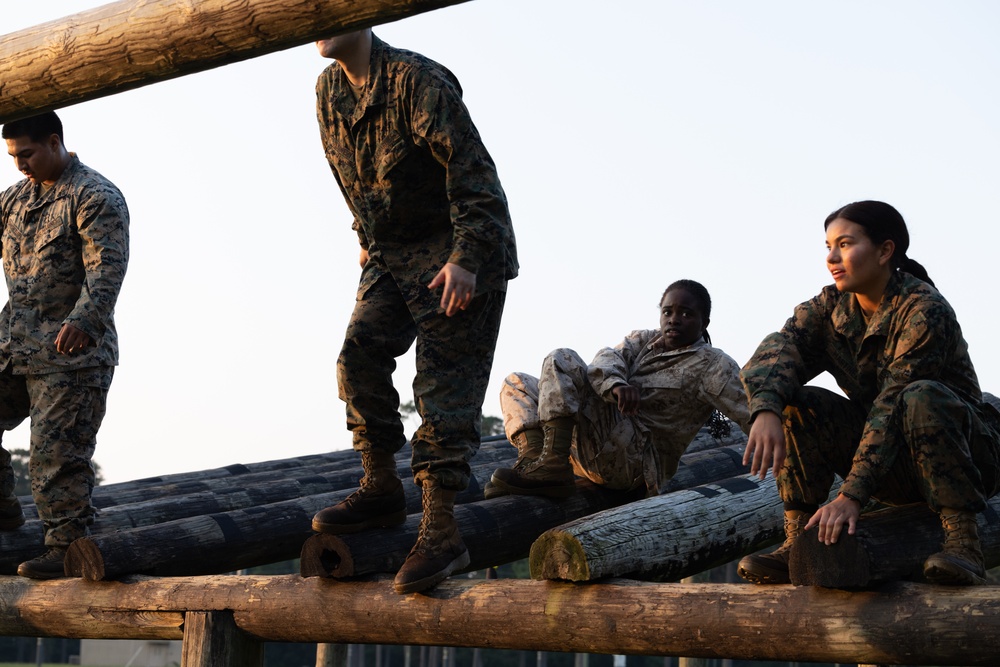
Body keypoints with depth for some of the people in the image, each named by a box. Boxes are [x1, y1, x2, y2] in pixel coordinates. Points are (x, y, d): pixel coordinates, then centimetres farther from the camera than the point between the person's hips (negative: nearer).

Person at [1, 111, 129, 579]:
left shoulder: (95, 197, -9)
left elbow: (107, 267, -20)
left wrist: (82, 320, -34)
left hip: (70, 351, -8)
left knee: (56, 452, -9)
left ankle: (67, 547, -1)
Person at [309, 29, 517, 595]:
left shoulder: (416, 79, -21)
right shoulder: (329, 90, 5)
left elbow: (471, 169, -24)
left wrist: (464, 258, -28)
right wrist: (368, 238, 20)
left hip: (457, 252, -7)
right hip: (393, 252, 8)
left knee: (445, 385, -12)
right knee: (361, 354, -6)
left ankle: (442, 531, -14)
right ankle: (382, 491, 8)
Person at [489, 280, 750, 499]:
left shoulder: (712, 364, -1)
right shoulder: (644, 340, 17)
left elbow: (748, 408, -12)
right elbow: (608, 358, -3)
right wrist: (616, 384, -26)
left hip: (639, 461, -8)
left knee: (561, 361, -19)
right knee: (517, 384, 11)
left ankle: (552, 467, -34)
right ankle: (532, 454, -18)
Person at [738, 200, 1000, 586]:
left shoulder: (924, 310, -21)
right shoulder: (830, 307, -1)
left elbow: (893, 407, -30)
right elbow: (776, 352, -17)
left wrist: (851, 495, -37)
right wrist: (766, 411, -40)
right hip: (893, 471, 6)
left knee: (922, 398, -36)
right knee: (796, 404, -14)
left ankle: (962, 542, -34)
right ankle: (797, 543, -17)